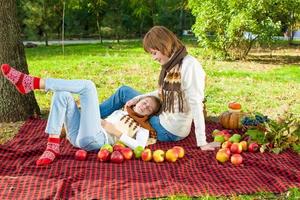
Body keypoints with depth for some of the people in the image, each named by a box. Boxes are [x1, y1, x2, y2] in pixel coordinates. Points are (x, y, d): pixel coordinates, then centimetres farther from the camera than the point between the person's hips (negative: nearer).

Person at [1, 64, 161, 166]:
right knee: (62, 94, -9)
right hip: (78, 135, 7)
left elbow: (140, 147, -5)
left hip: (96, 139, -7)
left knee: (87, 86, -17)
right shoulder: (121, 111, 37)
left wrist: (117, 133, -7)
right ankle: (52, 146, -21)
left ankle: (31, 83, -26)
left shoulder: (142, 127, 16)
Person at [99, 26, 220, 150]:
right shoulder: (172, 64, 5)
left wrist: (202, 142, -25)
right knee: (124, 91, 13)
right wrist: (138, 98, 2)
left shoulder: (189, 65, -21)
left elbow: (196, 104, -24)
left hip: (170, 131, -8)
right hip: (164, 120, 8)